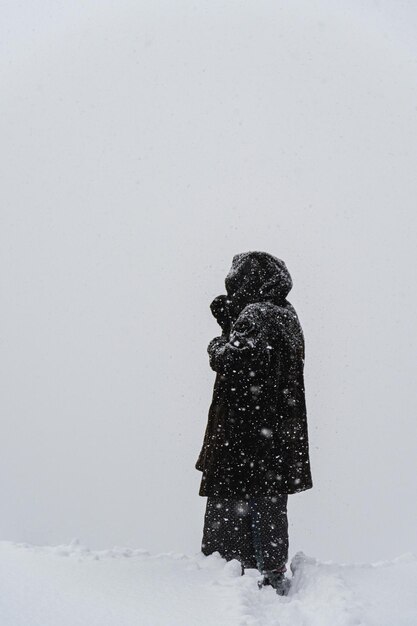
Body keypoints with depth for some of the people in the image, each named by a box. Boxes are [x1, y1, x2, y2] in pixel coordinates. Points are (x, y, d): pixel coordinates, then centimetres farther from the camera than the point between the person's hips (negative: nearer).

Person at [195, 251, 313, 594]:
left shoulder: (254, 315, -15)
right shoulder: (287, 315, 12)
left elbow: (231, 362, -22)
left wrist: (217, 345, 0)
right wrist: (229, 318, 11)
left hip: (245, 429, -9)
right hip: (279, 430, 9)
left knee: (231, 501, 0)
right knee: (270, 501, 13)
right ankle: (274, 573, 18)